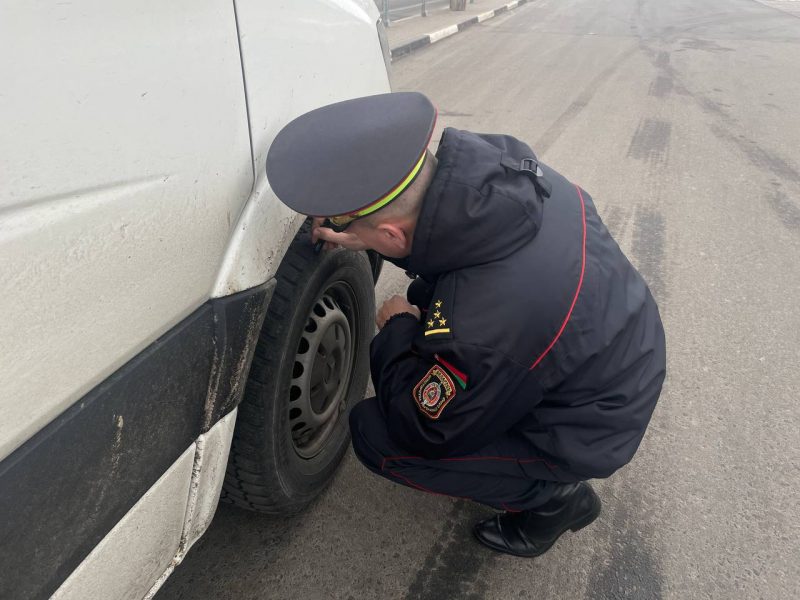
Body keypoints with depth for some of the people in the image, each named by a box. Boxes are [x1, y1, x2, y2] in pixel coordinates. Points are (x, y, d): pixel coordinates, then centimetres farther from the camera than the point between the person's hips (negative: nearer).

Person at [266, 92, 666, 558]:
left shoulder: (474, 332, -39)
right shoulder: (497, 156, -20)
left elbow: (423, 430, -20)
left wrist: (397, 330, -7)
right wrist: (363, 238, -5)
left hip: (588, 434, -7)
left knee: (375, 435, -8)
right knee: (426, 298, 11)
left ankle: (552, 496, 6)